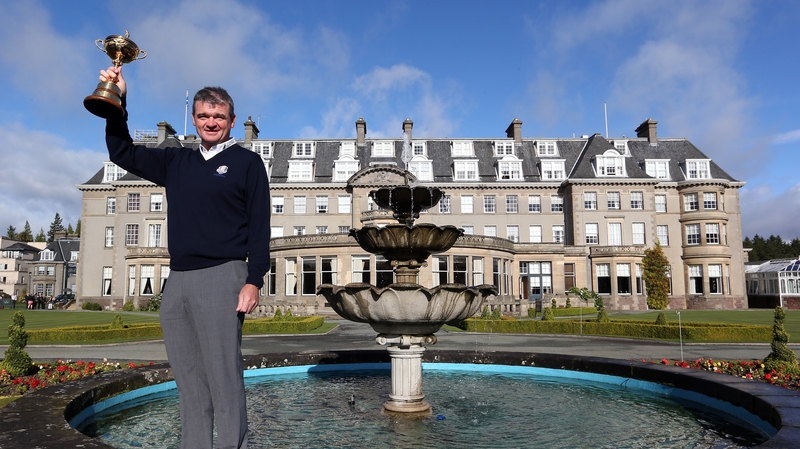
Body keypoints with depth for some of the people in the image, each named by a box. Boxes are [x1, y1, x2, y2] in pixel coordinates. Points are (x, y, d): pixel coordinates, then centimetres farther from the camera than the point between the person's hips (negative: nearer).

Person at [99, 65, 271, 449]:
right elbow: (123, 154, 26)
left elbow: (259, 227, -4)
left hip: (221, 277, -6)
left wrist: (253, 281, -14)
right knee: (189, 384, 10)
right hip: (177, 281, 6)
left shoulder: (247, 162, 3)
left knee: (223, 380, -6)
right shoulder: (176, 162, 19)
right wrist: (117, 103, 14)